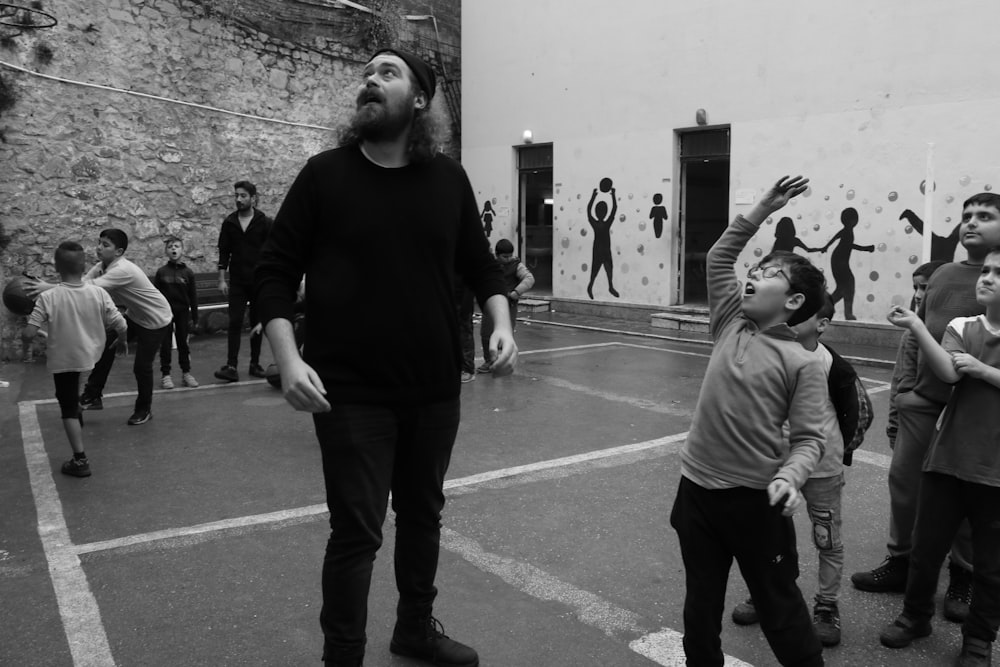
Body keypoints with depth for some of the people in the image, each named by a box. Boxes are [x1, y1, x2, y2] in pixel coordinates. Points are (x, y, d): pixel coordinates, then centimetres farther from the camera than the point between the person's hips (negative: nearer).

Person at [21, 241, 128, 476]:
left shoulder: (48, 298, -18)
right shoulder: (99, 293, -12)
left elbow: (29, 334, -19)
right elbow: (122, 326, -11)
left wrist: (26, 342, 4)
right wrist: (120, 340, 11)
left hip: (63, 359, -3)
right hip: (91, 355, 3)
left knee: (69, 408, 7)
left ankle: (80, 460, 8)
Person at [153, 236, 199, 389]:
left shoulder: (188, 272, 0)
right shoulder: (161, 272, -2)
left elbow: (193, 296, 3)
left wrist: (194, 316, 1)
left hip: (183, 312, 1)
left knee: (183, 342, 8)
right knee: (165, 344, 4)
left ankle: (186, 373, 18)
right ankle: (165, 374, 11)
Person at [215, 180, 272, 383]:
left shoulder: (264, 223, -1)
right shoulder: (229, 222, 5)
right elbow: (223, 252, 6)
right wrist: (222, 279, 0)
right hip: (237, 282, 1)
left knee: (257, 323, 6)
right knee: (235, 322, -6)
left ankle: (255, 364, 16)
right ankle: (231, 367, -9)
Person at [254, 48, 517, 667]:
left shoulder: (449, 178, 2)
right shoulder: (325, 174, -4)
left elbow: (482, 266, 12)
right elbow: (275, 271, -3)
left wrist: (502, 325, -6)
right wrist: (288, 358, -16)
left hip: (435, 389, 4)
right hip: (351, 394, -3)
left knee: (423, 515, 19)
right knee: (357, 531, 1)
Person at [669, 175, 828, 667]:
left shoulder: (803, 364, -9)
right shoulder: (731, 326, 4)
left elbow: (808, 438, -10)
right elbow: (717, 258, 10)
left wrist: (789, 478, -29)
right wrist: (761, 211, 7)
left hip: (756, 499, -4)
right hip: (697, 489, 4)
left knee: (779, 607, 13)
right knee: (700, 608, 17)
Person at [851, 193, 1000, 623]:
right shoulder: (942, 274, 12)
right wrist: (906, 384, 14)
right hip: (922, 400, 6)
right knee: (903, 479, 11)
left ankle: (963, 579, 25)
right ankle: (900, 562, 28)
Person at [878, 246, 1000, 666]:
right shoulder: (961, 328, 1)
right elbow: (947, 373, -17)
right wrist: (915, 326, -27)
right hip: (947, 461, 2)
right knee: (926, 547, 11)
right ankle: (915, 616, 34)